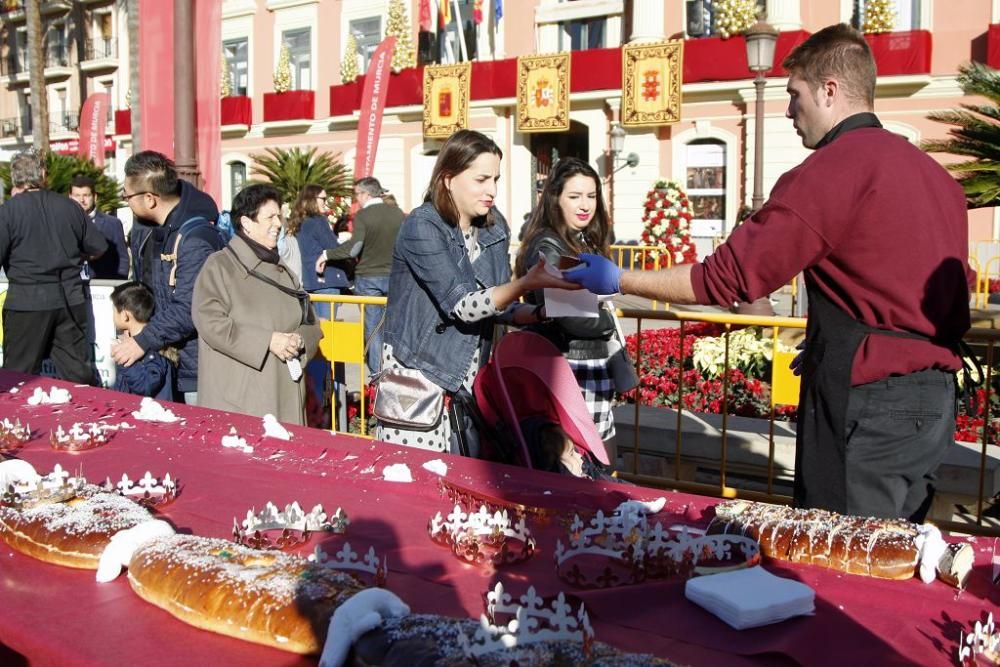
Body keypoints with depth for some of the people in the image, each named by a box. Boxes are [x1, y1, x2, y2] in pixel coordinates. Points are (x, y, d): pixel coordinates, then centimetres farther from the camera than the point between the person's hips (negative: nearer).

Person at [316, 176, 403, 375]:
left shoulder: (362, 216, -11)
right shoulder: (397, 213, 1)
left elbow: (353, 247, -22)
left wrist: (327, 254, -10)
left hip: (368, 277, -3)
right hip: (394, 277, 3)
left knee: (372, 329, 4)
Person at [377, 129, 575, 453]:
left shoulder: (494, 227, 4)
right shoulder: (422, 226, -16)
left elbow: (500, 304, 9)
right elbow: (462, 305, -23)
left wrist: (543, 312, -10)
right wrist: (528, 283, -34)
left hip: (468, 377, 6)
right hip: (417, 375, -6)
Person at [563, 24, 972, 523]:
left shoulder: (830, 171, -14)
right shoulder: (935, 173, 12)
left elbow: (727, 276, -14)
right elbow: (956, 300, 18)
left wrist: (619, 282, -3)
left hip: (868, 404, -9)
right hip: (935, 400, 9)